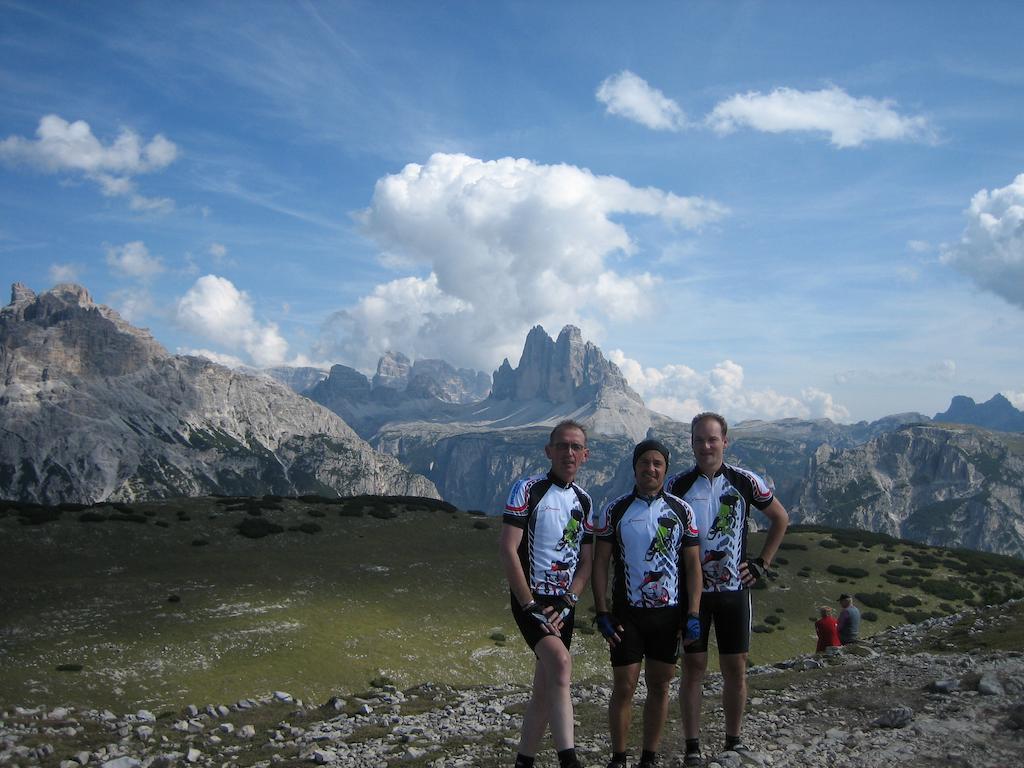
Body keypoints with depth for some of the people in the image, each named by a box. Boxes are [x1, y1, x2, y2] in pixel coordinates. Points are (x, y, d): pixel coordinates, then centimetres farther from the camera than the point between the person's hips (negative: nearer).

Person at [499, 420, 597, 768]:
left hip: (564, 604, 6)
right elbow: (508, 551, -13)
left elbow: (586, 561, 11)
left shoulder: (584, 501, 10)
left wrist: (566, 604, -5)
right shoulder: (528, 490, -8)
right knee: (561, 662, -27)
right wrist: (531, 606, -16)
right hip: (531, 597, -6)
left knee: (545, 686, 10)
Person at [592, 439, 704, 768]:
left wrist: (693, 615, -3)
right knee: (623, 687, 0)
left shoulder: (681, 510, 3)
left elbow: (693, 565, 4)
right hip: (627, 613, -1)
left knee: (660, 687, 8)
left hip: (670, 613, 2)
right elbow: (600, 563, 0)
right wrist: (602, 613, -6)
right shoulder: (615, 510, 0)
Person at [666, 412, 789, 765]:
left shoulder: (745, 482, -2)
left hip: (734, 589, 1)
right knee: (693, 667, 2)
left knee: (735, 668, 6)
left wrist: (762, 564, 6)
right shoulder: (677, 485, -3)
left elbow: (780, 518, 11)